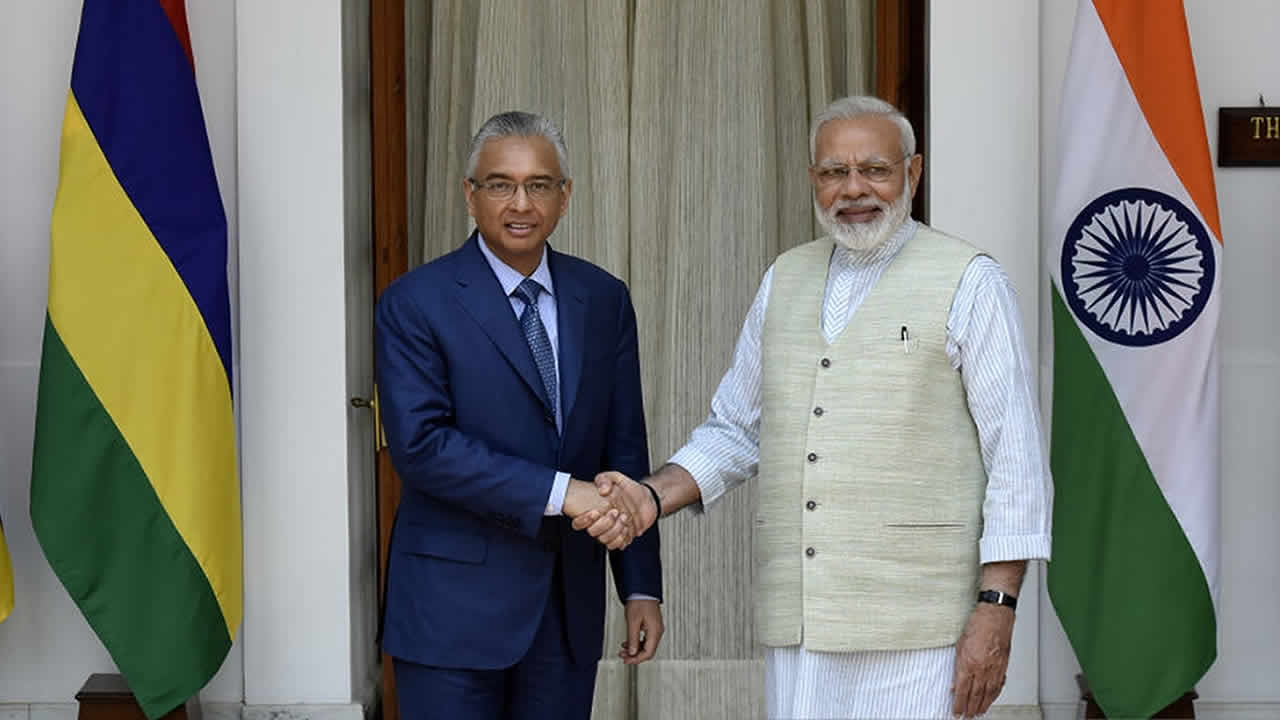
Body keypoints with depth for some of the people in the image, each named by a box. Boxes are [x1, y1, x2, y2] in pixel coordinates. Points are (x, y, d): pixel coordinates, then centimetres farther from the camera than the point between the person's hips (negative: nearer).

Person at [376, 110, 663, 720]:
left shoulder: (603, 299, 8)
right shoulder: (415, 303, -6)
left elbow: (625, 451, 10)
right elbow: (420, 445, -16)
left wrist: (641, 585, 6)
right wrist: (558, 492, -20)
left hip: (569, 609, 4)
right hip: (455, 607, -4)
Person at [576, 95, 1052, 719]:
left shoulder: (969, 282, -1)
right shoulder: (785, 279, 15)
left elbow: (1017, 460, -4)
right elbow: (734, 430, 19)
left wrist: (995, 610, -11)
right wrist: (651, 497, 2)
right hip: (797, 622, 5)